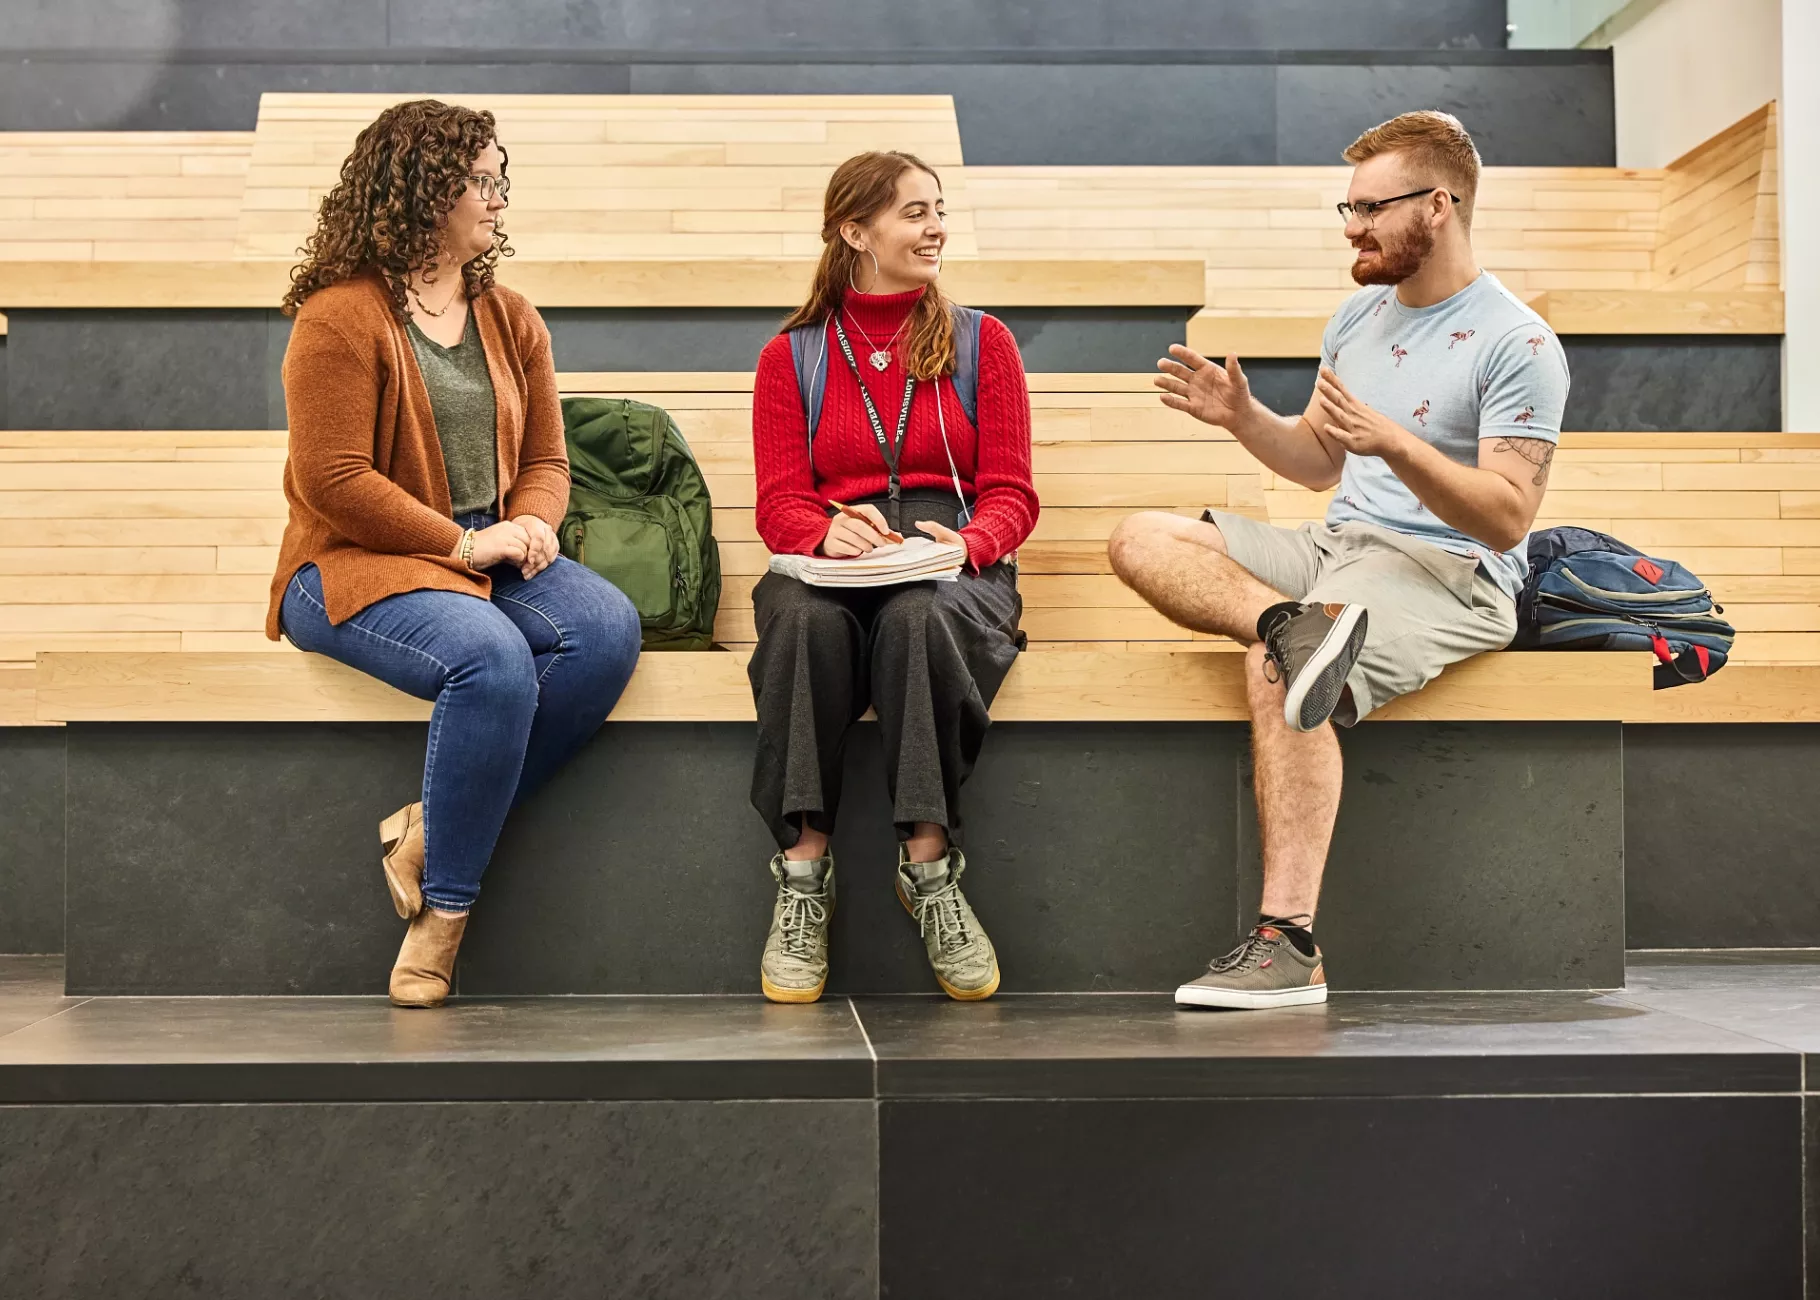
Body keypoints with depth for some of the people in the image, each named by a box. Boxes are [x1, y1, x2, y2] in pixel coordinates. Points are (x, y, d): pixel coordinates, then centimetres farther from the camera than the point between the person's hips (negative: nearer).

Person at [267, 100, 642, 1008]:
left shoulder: (508, 318, 15)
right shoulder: (340, 316, -7)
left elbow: (544, 458, 18)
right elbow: (332, 480, -14)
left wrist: (533, 523, -5)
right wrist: (460, 542, -15)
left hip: (491, 556, 7)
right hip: (357, 564, -7)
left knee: (608, 628, -23)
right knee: (493, 659, -35)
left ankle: (433, 829, -17)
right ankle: (443, 908, -20)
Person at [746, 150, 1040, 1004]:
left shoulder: (981, 342, 16)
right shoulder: (791, 356, 16)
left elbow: (1011, 494, 9)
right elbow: (779, 501, 6)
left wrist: (967, 541, -15)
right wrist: (825, 533, -19)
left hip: (953, 567, 0)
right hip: (835, 561, 0)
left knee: (920, 615, -37)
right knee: (804, 618, -37)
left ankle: (929, 863, -31)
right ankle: (803, 868, -31)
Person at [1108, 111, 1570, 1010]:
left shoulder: (1517, 345, -9)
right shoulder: (1359, 314, 15)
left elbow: (1507, 517, -15)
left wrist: (1392, 440, -26)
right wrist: (1241, 416, 3)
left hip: (1448, 571, -8)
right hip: (1336, 544, 8)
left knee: (1278, 672, -36)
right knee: (1143, 540, -8)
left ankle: (1289, 946, -36)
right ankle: (1294, 621, -33)